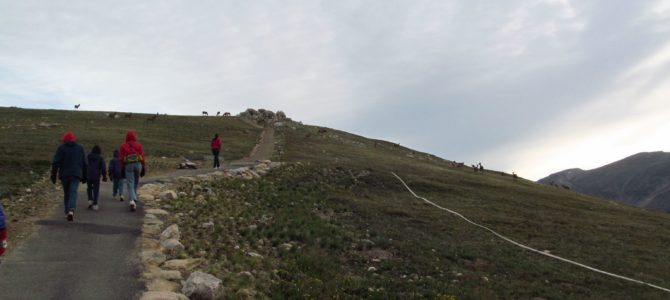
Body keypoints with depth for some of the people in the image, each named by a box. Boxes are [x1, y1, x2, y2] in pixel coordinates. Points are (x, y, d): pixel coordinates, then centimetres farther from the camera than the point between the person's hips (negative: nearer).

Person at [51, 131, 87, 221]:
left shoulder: (61, 148, 4)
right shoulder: (80, 148, 10)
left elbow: (55, 163, -2)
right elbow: (84, 164, 11)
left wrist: (53, 175, 1)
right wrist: (84, 177, 16)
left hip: (64, 175, 1)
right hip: (76, 175, -1)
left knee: (66, 193, 15)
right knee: (73, 193, -10)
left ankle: (67, 212, 20)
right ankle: (71, 210, -32)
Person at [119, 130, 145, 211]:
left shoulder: (123, 146, 4)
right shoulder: (139, 145, 5)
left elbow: (121, 159, 2)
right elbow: (142, 157, 0)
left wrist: (122, 169, 10)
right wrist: (144, 168, 3)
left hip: (128, 165, -1)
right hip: (138, 165, 1)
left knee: (130, 184, -6)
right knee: (135, 183, 18)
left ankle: (132, 201, -25)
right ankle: (133, 199, 26)